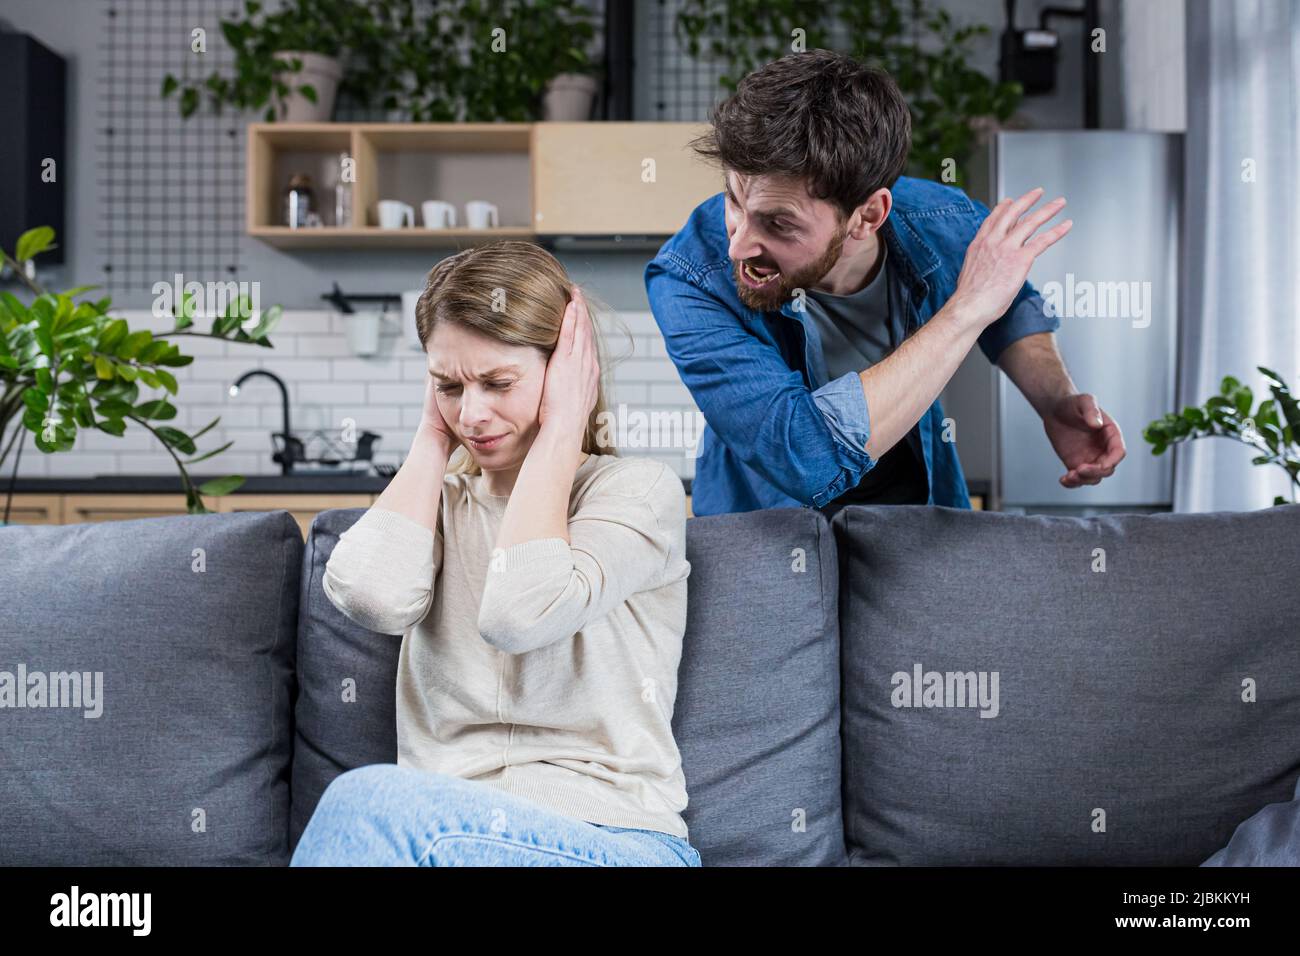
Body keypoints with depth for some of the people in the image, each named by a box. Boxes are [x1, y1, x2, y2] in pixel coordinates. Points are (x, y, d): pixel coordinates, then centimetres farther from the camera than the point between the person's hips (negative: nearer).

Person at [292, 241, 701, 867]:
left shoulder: (639, 488, 3)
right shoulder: (436, 499, 16)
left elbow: (518, 615, -17)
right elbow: (374, 598, -9)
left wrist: (559, 430, -5)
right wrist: (432, 439, 6)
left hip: (613, 837, -3)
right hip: (449, 829, 4)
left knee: (373, 799, -31)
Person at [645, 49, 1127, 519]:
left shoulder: (944, 226, -16)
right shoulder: (689, 281, -28)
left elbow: (1012, 309, 9)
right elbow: (808, 458, -39)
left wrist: (1056, 401, -12)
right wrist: (968, 308, -33)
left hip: (921, 498, 2)